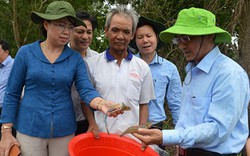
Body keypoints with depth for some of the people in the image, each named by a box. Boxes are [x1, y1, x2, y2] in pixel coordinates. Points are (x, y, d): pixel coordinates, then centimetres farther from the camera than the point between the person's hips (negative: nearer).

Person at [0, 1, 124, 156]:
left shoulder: (76, 58, -1)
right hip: (30, 129, -1)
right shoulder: (26, 52, -4)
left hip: (64, 131, 2)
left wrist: (102, 104, -32)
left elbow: (87, 90, -10)